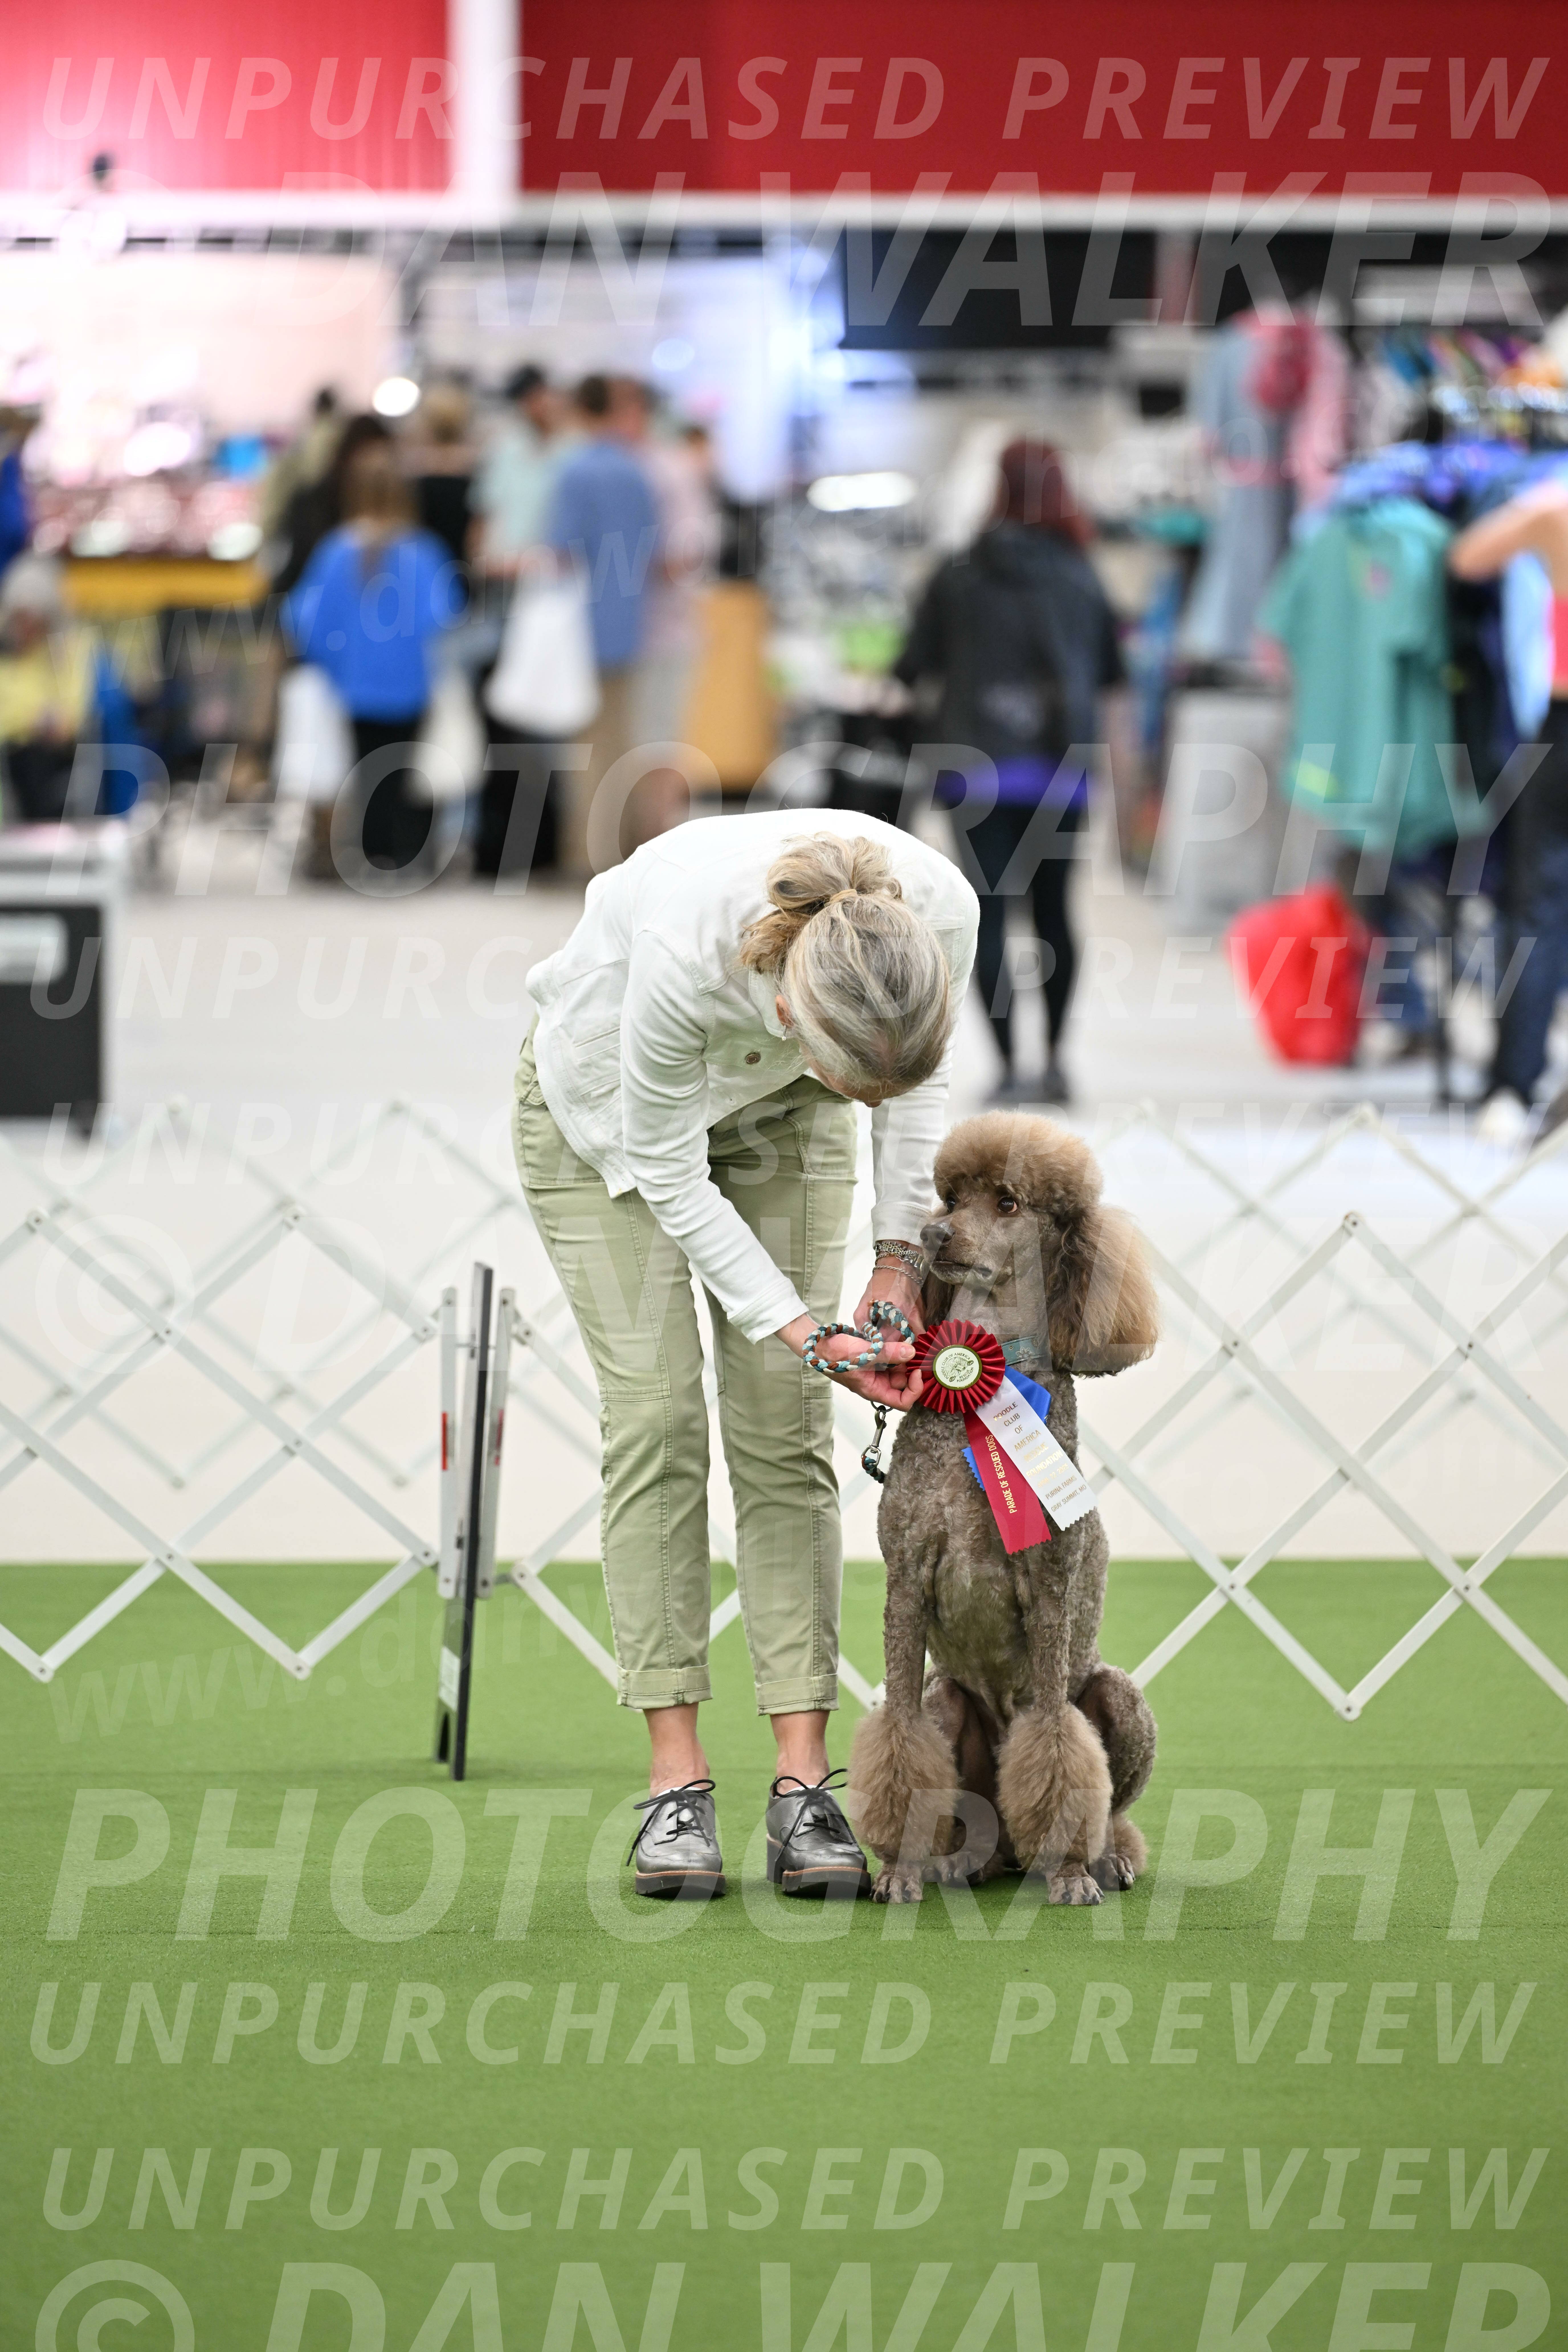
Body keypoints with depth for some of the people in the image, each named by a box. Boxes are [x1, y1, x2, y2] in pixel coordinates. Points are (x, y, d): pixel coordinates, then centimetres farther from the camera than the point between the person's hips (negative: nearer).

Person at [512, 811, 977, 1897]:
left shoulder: (939, 908, -35)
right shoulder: (684, 949, -45)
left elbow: (920, 1076, -9)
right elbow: (668, 1177, -27)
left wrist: (902, 1257, -12)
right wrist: (804, 1332, -27)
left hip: (775, 1110, 3)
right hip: (613, 1107, -3)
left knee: (784, 1424, -6)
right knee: (656, 1411, -11)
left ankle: (805, 1781, -8)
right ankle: (676, 1779, -9)